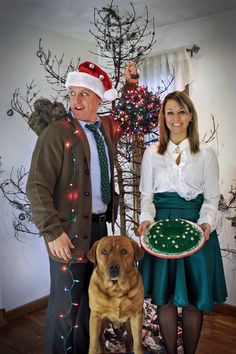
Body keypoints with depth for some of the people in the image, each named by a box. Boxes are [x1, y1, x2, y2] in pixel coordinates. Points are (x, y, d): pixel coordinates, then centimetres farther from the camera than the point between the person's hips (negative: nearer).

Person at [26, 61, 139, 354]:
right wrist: (53, 232, -20)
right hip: (70, 231, -6)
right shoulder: (55, 133, -12)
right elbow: (37, 187, -15)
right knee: (67, 302, 3)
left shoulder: (107, 127, 7)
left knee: (90, 296, 19)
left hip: (100, 225, 7)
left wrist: (130, 84, 15)